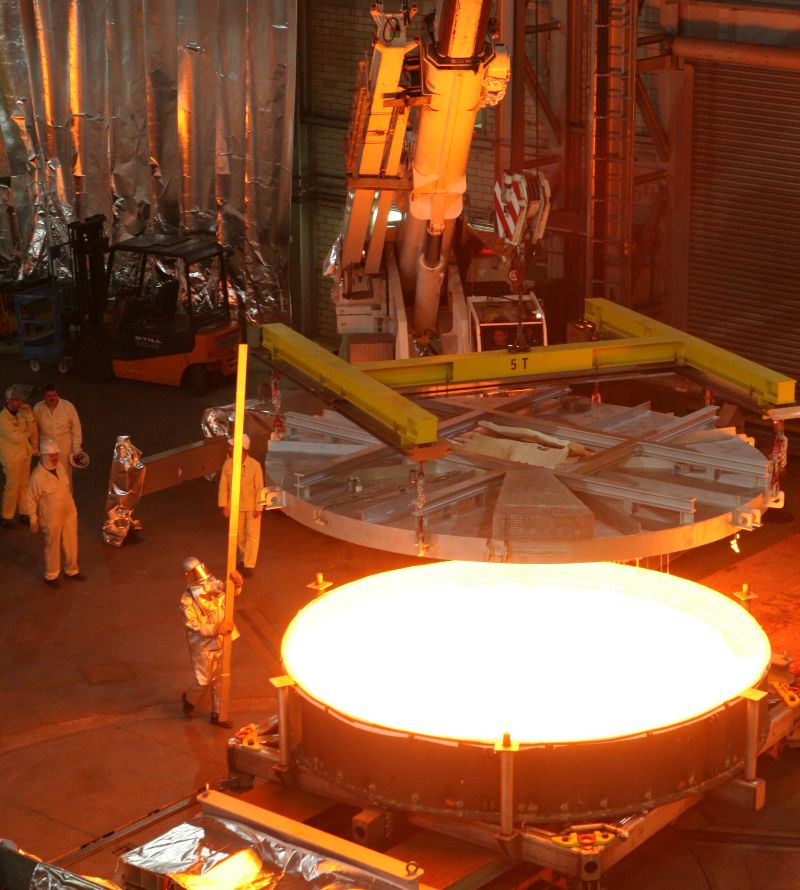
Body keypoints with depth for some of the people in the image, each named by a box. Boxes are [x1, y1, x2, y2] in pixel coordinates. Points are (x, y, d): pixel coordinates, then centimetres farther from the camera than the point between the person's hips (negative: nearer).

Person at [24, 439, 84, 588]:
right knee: (52, 547, 13)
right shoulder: (37, 476, -25)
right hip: (51, 519, -6)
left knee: (71, 543, 19)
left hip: (69, 513, 6)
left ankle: (72, 570, 41)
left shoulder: (60, 467, -6)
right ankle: (51, 576, 34)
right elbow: (31, 501, -16)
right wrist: (34, 521, -9)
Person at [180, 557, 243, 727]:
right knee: (203, 681, 8)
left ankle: (216, 715, 31)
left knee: (219, 680, 16)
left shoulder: (215, 586, -8)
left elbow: (233, 593, 6)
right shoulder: (187, 601, -22)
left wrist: (237, 584, -16)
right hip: (202, 646, -5)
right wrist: (216, 629, -29)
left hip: (220, 643, 5)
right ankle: (189, 700, 40)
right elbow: (194, 626, -22)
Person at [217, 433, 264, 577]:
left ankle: (249, 565, 6)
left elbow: (259, 488, -14)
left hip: (252, 506, -3)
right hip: (236, 506, 3)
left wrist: (258, 508, -12)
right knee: (240, 535, 16)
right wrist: (224, 506, -5)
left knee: (252, 535, 1)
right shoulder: (228, 464, -12)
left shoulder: (254, 465, -20)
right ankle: (244, 559, 35)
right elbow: (223, 486, -4)